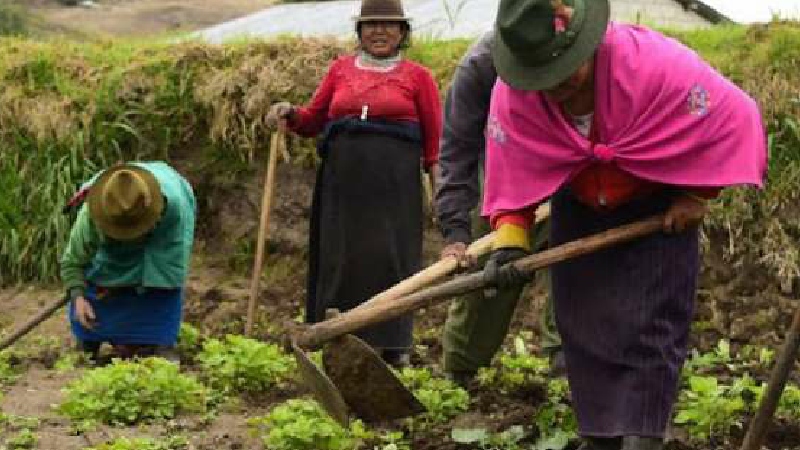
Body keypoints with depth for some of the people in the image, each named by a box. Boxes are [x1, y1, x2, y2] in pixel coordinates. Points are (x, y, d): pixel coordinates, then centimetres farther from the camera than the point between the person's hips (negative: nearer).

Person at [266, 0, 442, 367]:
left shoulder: (417, 77, 5)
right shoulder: (341, 69, 13)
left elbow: (435, 139, 3)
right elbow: (313, 120, 18)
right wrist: (289, 114, -3)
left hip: (394, 183, -2)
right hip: (344, 180, 3)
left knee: (390, 256, -4)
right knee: (342, 257, 1)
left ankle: (393, 346, 4)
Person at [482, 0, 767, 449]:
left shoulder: (655, 63, -35)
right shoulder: (511, 93, -24)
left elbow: (735, 117, -27)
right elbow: (512, 172, -14)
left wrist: (697, 196, -20)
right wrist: (510, 237, -25)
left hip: (657, 206, -4)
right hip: (579, 209, 4)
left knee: (652, 325, -11)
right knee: (582, 320, 6)